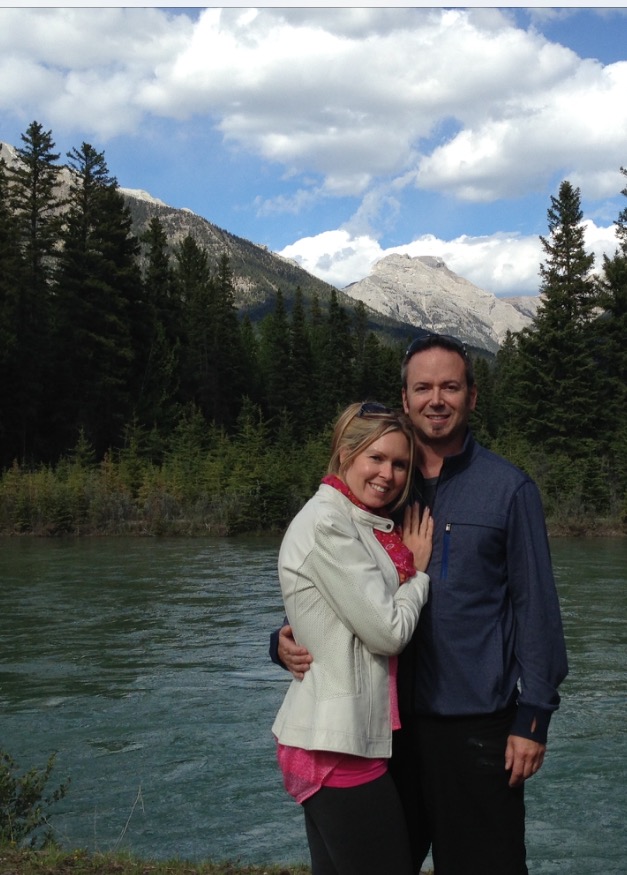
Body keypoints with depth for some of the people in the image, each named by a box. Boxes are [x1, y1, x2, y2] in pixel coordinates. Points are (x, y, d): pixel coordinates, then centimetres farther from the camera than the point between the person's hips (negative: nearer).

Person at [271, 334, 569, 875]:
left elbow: (535, 607, -3)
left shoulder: (509, 489, -2)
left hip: (477, 723, -3)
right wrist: (288, 641, -5)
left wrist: (533, 717, -7)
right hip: (391, 719, 4)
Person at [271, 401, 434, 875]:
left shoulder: (363, 526, 15)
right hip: (338, 747, -9)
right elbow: (387, 632, -15)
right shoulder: (326, 524, -14)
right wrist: (418, 571, 0)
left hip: (350, 737, 9)